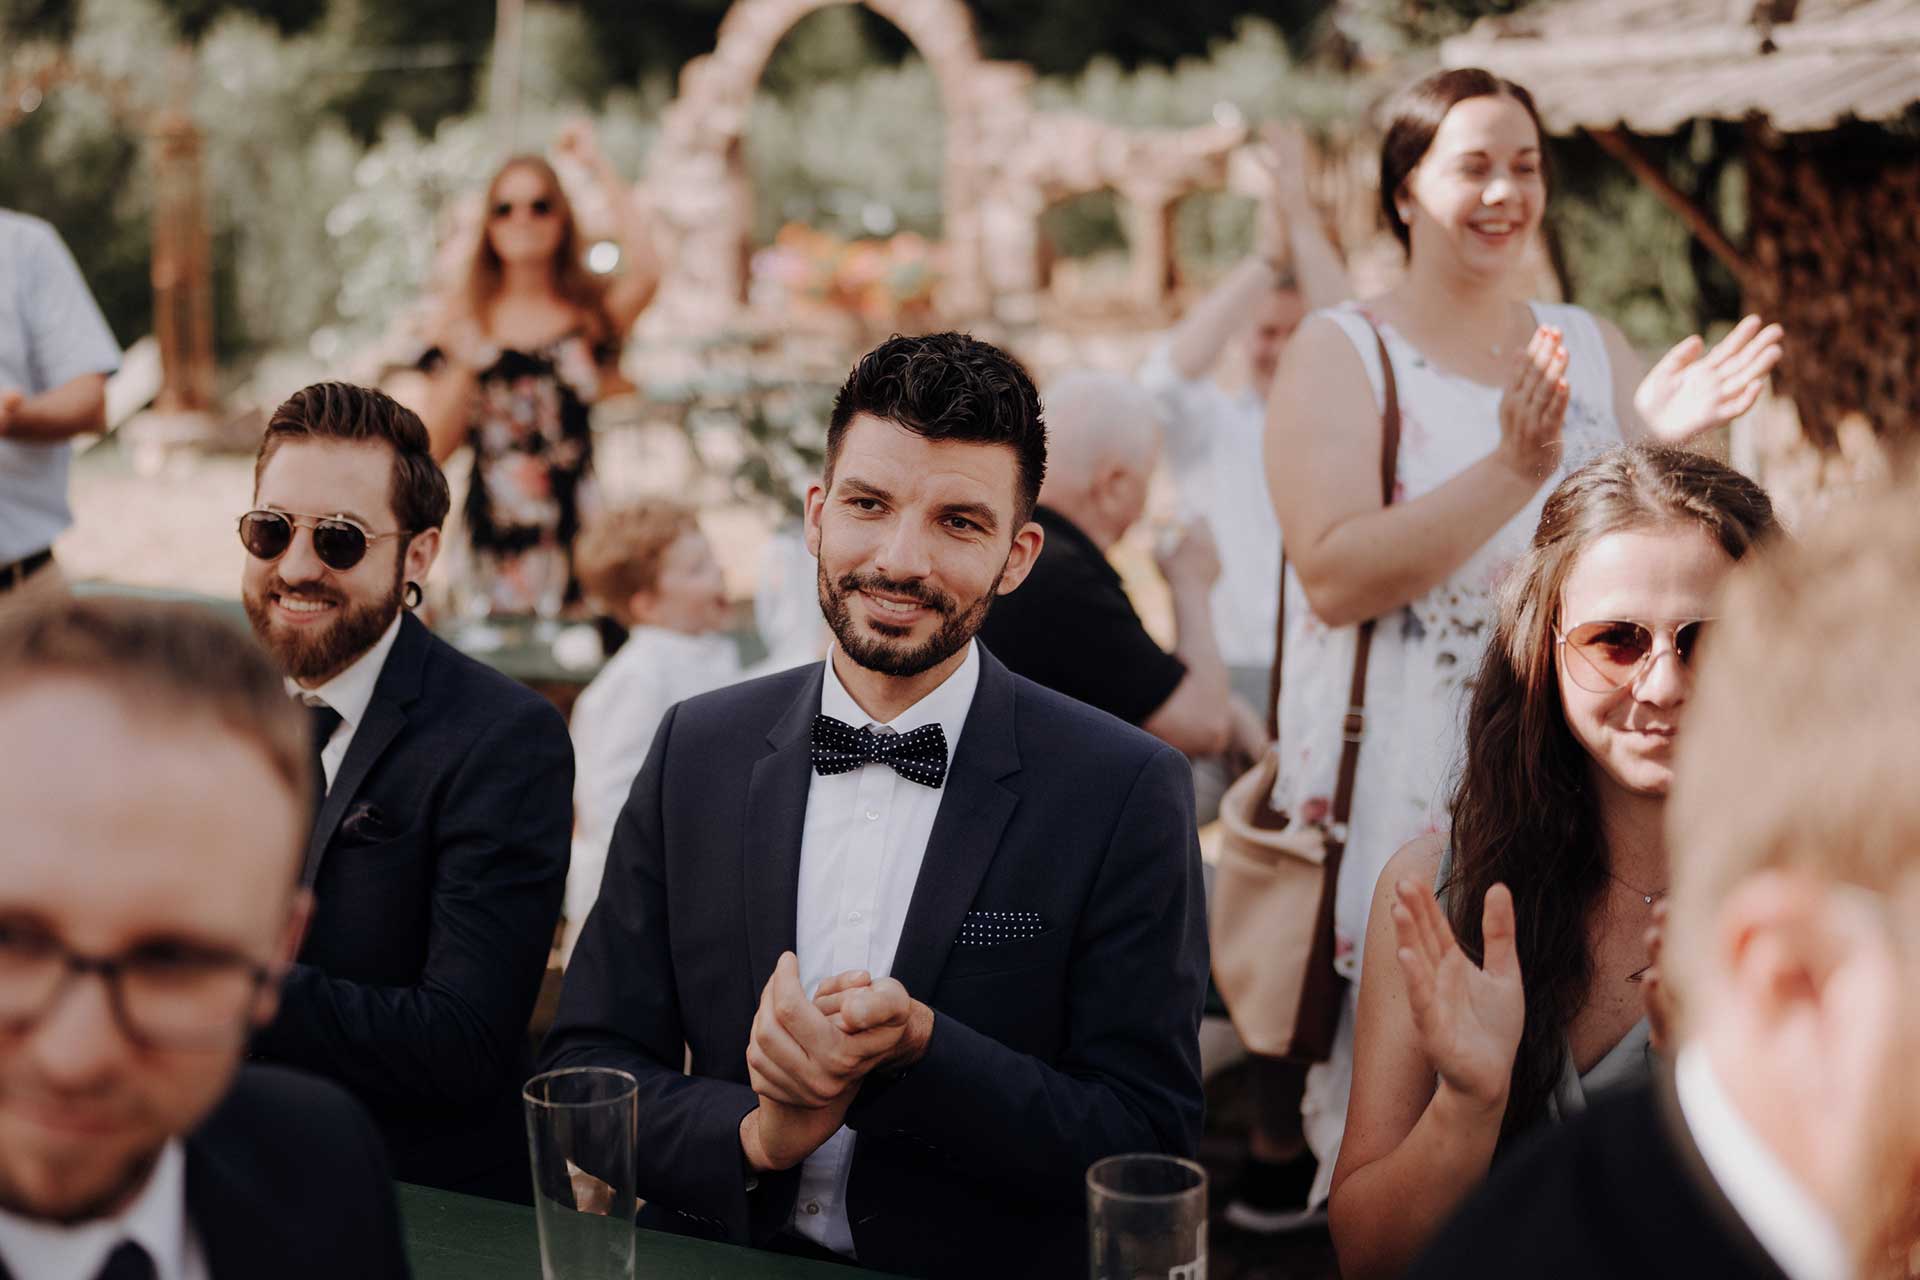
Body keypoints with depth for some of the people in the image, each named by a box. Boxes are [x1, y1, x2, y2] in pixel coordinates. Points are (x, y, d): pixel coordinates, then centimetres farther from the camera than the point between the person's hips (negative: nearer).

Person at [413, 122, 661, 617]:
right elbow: (433, 446, 4)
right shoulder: (465, 318, 7)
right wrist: (464, 364, -12)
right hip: (496, 533, 1)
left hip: (580, 521, 0)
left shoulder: (594, 311, 5)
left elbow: (646, 272, -19)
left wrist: (600, 167, -10)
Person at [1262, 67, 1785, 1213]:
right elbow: (1332, 577, -16)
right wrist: (1513, 472, -24)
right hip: (1407, 799, -4)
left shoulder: (1593, 347, 11)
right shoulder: (1341, 353, -2)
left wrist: (1664, 446, -9)